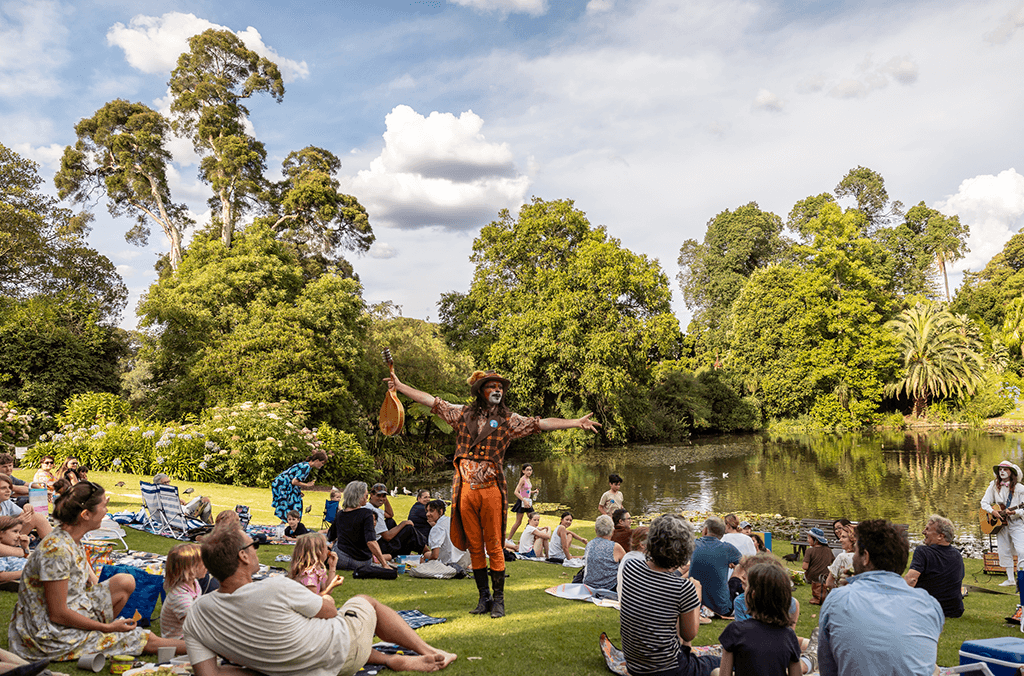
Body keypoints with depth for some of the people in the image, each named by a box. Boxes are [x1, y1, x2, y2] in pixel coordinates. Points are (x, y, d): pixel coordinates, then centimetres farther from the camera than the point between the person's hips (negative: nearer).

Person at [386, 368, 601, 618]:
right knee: (474, 547, 9)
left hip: (491, 488, -2)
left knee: (494, 547, 0)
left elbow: (543, 423, -3)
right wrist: (400, 386, 15)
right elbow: (431, 401, 13)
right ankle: (484, 597, 21)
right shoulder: (463, 414, 10)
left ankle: (498, 599, 11)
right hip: (465, 487, 2)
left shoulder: (508, 420, 4)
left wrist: (576, 423, -11)